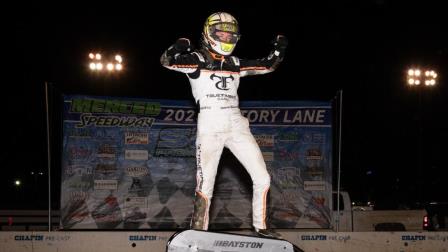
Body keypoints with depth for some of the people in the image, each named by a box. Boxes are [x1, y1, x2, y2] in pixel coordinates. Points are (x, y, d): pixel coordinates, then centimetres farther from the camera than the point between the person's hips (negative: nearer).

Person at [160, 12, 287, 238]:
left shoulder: (235, 64, 17)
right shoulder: (197, 60, 2)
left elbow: (267, 66, 25)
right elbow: (167, 61, -13)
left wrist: (278, 49, 11)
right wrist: (178, 47, -31)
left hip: (237, 126, 5)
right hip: (210, 128, -5)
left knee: (262, 179, 1)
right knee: (205, 185, -8)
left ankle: (260, 227, 15)